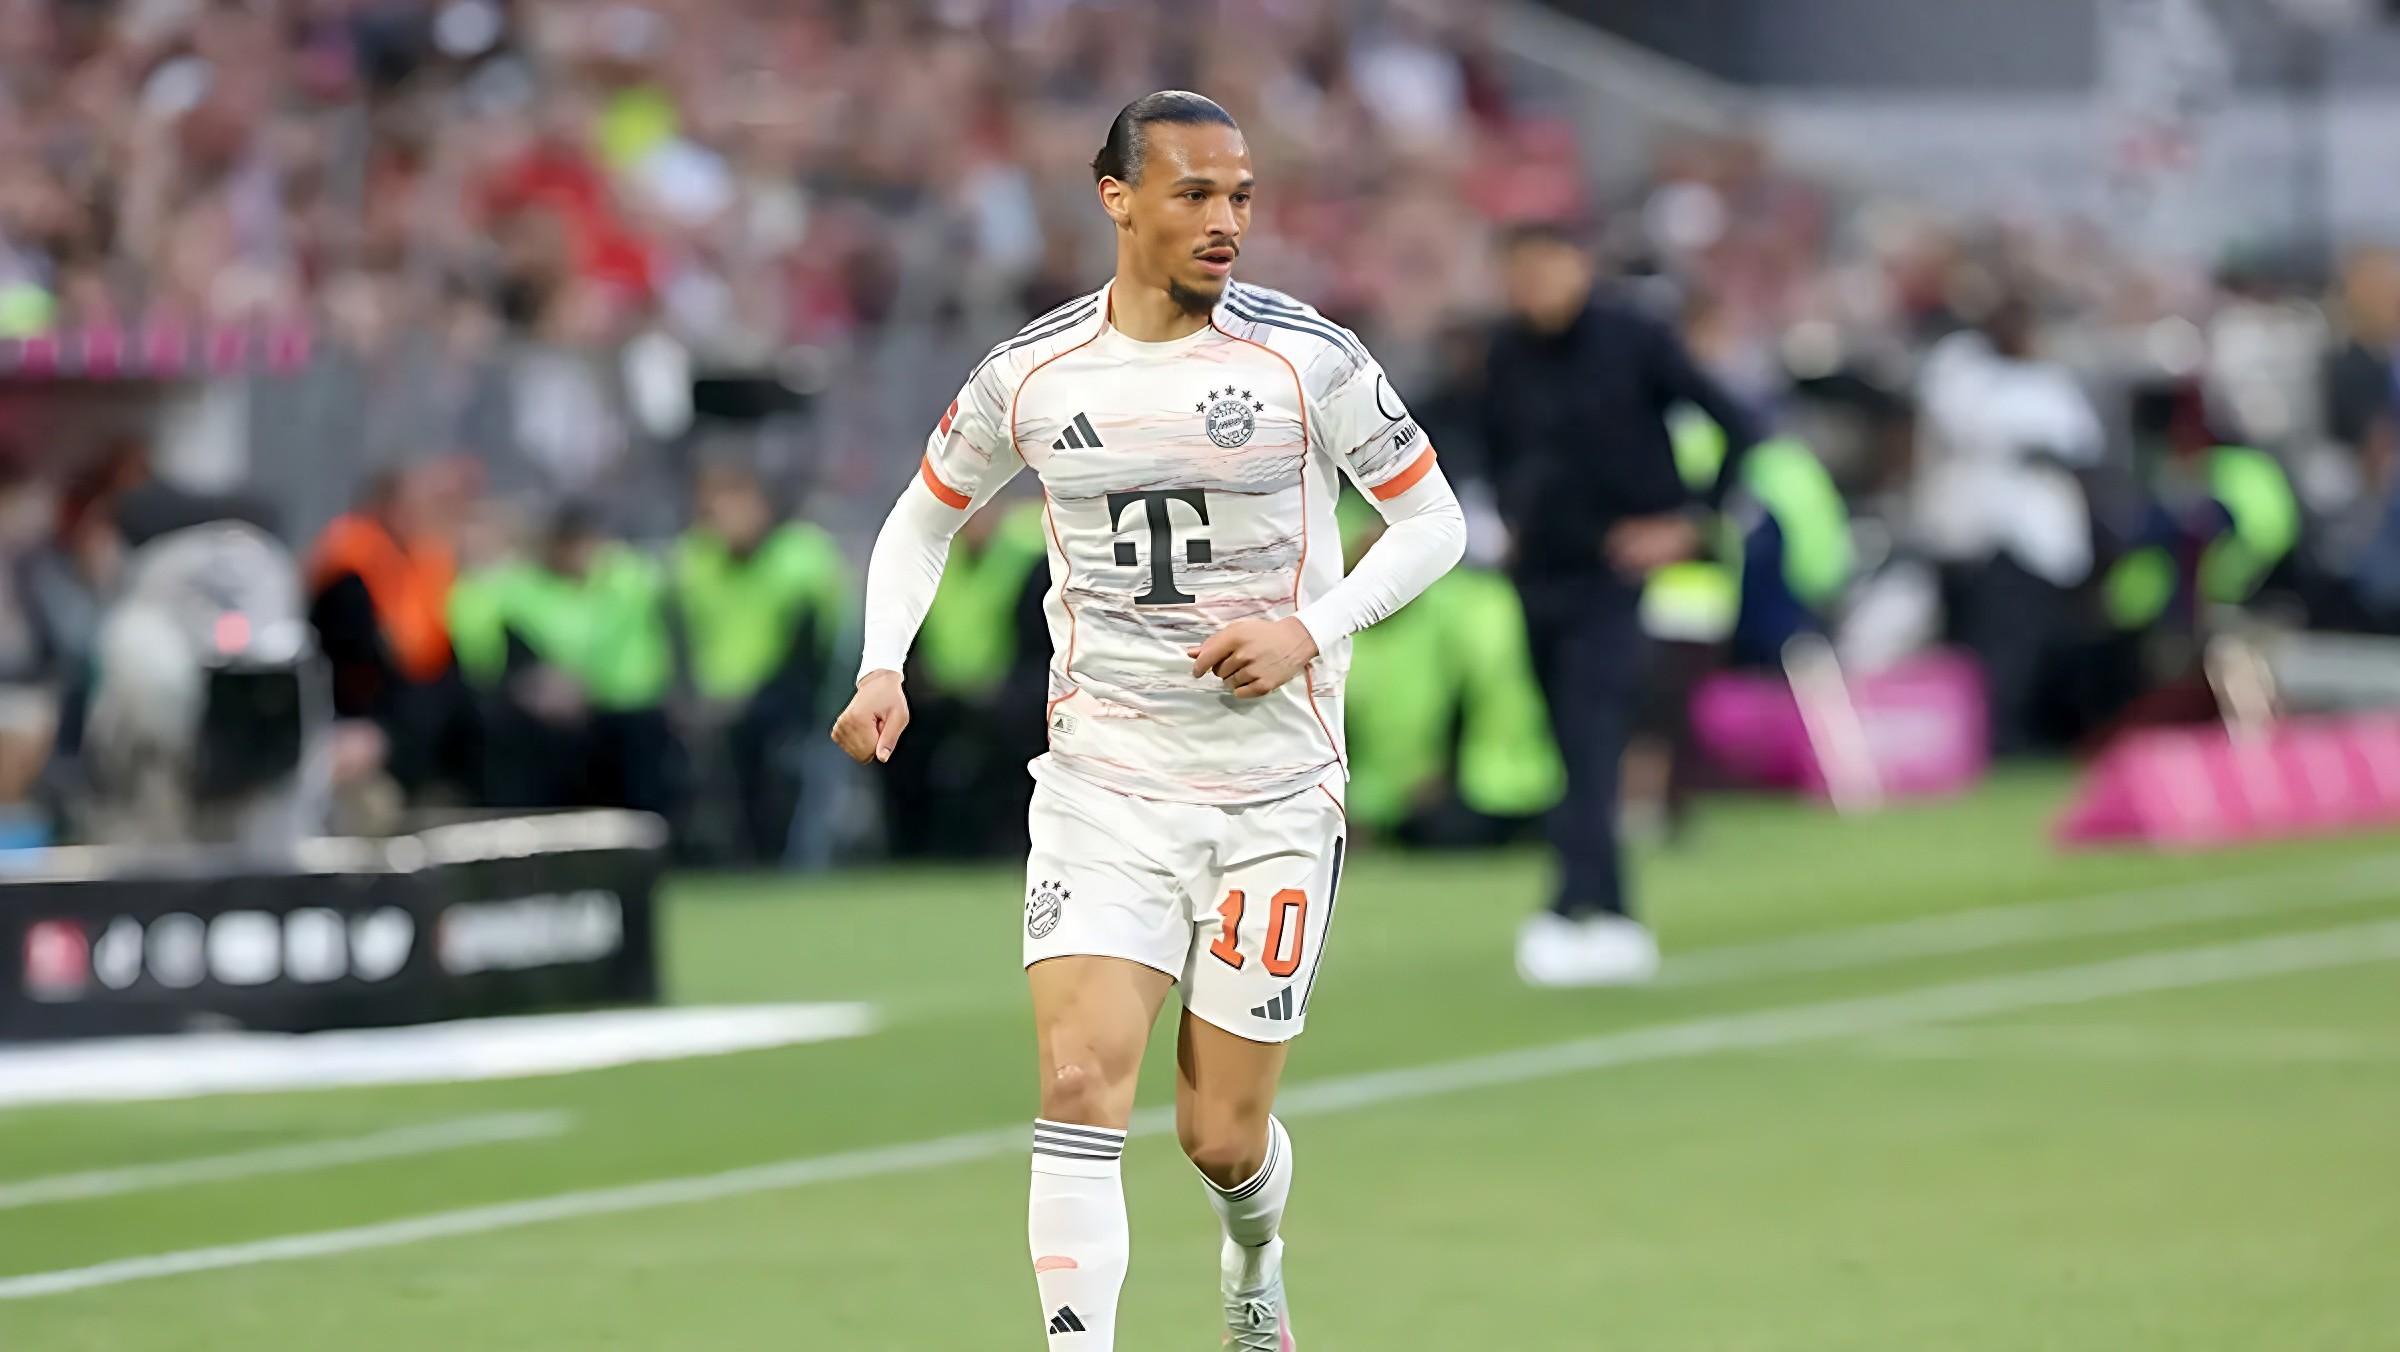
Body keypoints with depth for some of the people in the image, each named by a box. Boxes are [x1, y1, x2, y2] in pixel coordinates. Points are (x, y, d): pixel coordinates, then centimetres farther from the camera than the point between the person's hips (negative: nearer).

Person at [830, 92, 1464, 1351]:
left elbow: (1431, 522, 2)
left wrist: (1310, 632, -14)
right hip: (1103, 784, 1)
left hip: (1274, 793, -1)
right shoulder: (1030, 375, -1)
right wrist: (883, 668, -1)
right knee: (1081, 1086, -18)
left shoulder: (1307, 358, -7)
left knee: (1222, 1138, 6)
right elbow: (923, 519, 16)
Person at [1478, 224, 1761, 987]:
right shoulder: (1509, 356, 6)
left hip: (1613, 575, -6)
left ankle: (1576, 909, -29)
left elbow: (1735, 428, -7)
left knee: (1591, 743, -19)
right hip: (1539, 574, 6)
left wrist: (1688, 523, -10)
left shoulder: (1634, 342, -9)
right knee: (1576, 753, 6)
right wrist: (1513, 512, 10)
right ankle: (1618, 929, 13)